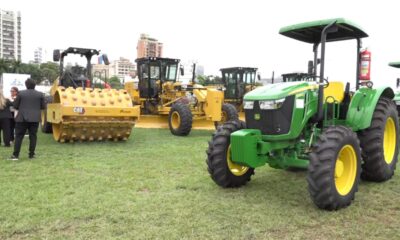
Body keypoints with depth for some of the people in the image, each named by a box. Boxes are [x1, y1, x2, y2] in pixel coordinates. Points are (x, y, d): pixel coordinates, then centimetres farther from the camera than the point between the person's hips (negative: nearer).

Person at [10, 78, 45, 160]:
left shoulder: (21, 93, -3)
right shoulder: (40, 94, 0)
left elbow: (15, 105, 1)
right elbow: (43, 106, 4)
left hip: (22, 118, -1)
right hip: (35, 119, 1)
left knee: (19, 136, 4)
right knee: (33, 136, 7)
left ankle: (15, 155, 3)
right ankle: (31, 154, 8)